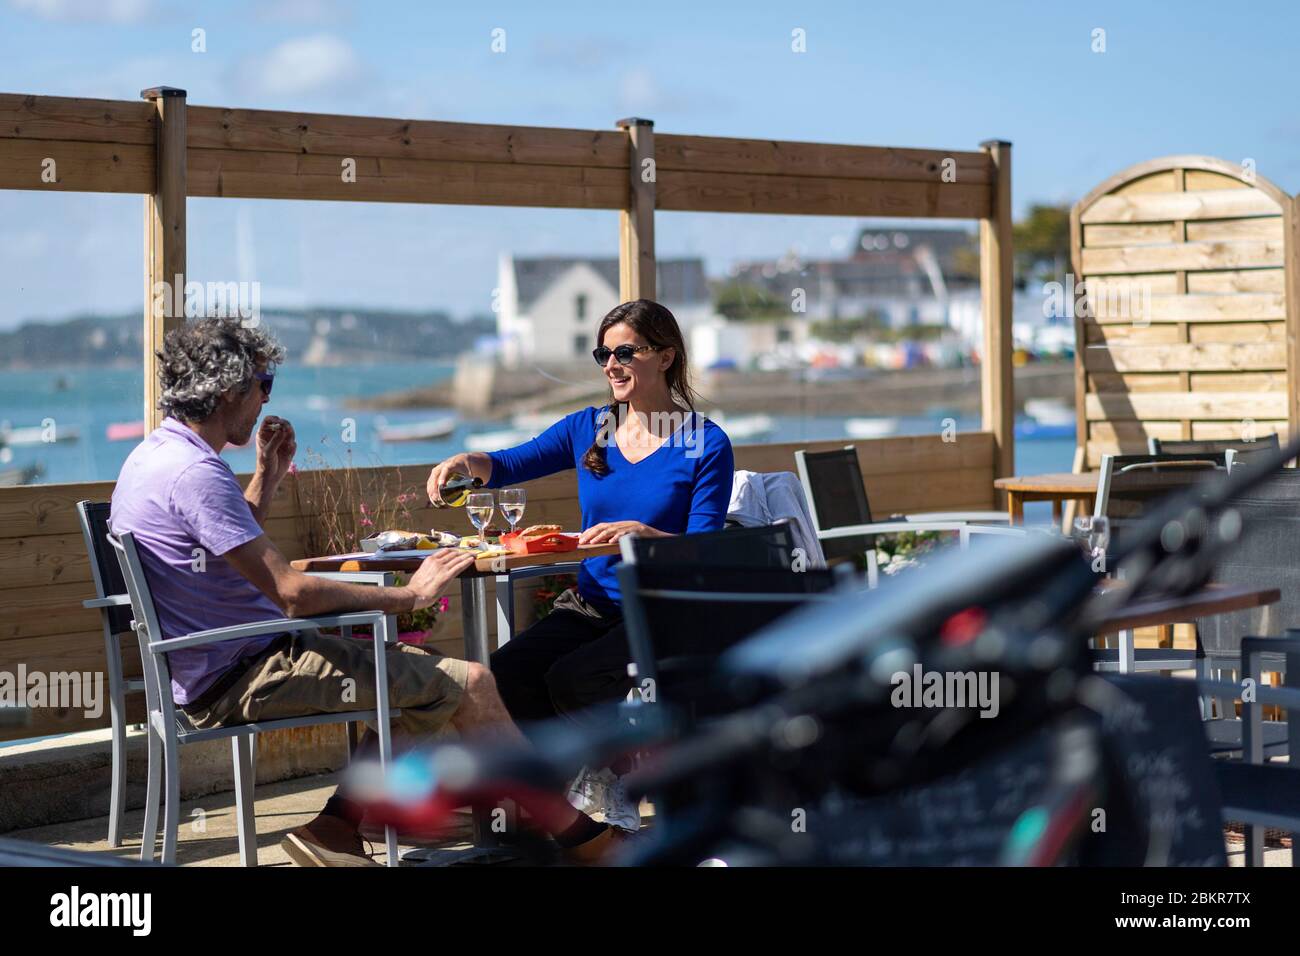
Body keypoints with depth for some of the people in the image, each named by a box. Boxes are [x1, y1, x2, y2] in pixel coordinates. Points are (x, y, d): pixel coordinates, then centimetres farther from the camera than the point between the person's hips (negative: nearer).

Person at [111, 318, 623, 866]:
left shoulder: (153, 455, 11)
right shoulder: (195, 472, -22)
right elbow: (293, 595, -25)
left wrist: (266, 479, 19)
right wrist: (409, 596, -15)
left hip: (209, 671, 11)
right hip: (241, 679, -11)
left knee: (425, 674, 17)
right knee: (470, 684, -9)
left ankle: (335, 829, 9)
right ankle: (577, 837, 4)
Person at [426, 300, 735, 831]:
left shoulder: (707, 444, -5)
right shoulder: (588, 429, 9)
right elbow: (509, 465, 11)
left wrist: (641, 532, -28)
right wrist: (468, 461, -12)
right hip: (592, 604, 5)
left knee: (570, 680, -29)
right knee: (506, 673, -23)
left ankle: (615, 770, 3)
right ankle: (587, 771, 2)